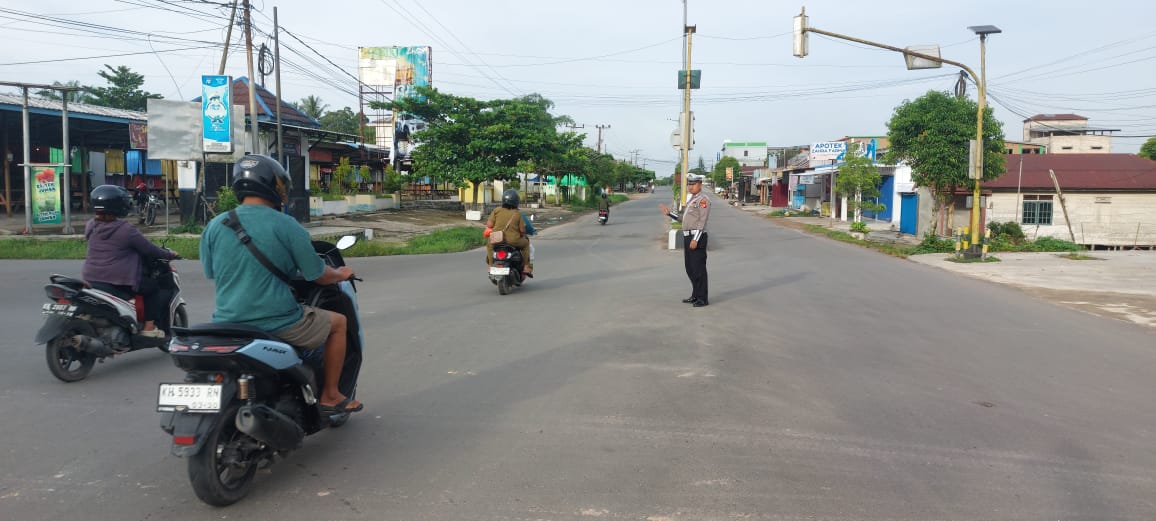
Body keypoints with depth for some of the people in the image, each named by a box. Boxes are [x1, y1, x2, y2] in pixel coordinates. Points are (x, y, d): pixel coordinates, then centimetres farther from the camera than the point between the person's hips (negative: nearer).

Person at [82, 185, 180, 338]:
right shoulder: (126, 229, -15)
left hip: (90, 279, 7)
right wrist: (170, 254, 9)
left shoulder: (90, 226, 5)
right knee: (154, 287, 10)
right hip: (118, 282, -7)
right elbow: (149, 249, -8)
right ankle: (149, 326, 6)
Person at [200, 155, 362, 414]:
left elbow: (211, 273, 15)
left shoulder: (215, 225, 1)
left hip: (228, 324, 6)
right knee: (338, 322, 18)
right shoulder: (286, 226, -11)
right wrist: (342, 274, 18)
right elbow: (318, 276, -4)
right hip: (278, 323, -5)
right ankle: (330, 395, 20)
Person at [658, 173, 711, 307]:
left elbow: (702, 222, -17)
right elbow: (683, 218, 20)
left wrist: (695, 240, -23)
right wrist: (669, 212, 9)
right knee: (690, 269, 14)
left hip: (697, 237, -9)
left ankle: (703, 298, 0)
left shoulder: (703, 199, -10)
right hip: (687, 236, 9)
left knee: (698, 268, -6)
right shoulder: (690, 199, 18)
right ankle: (695, 295, 24)